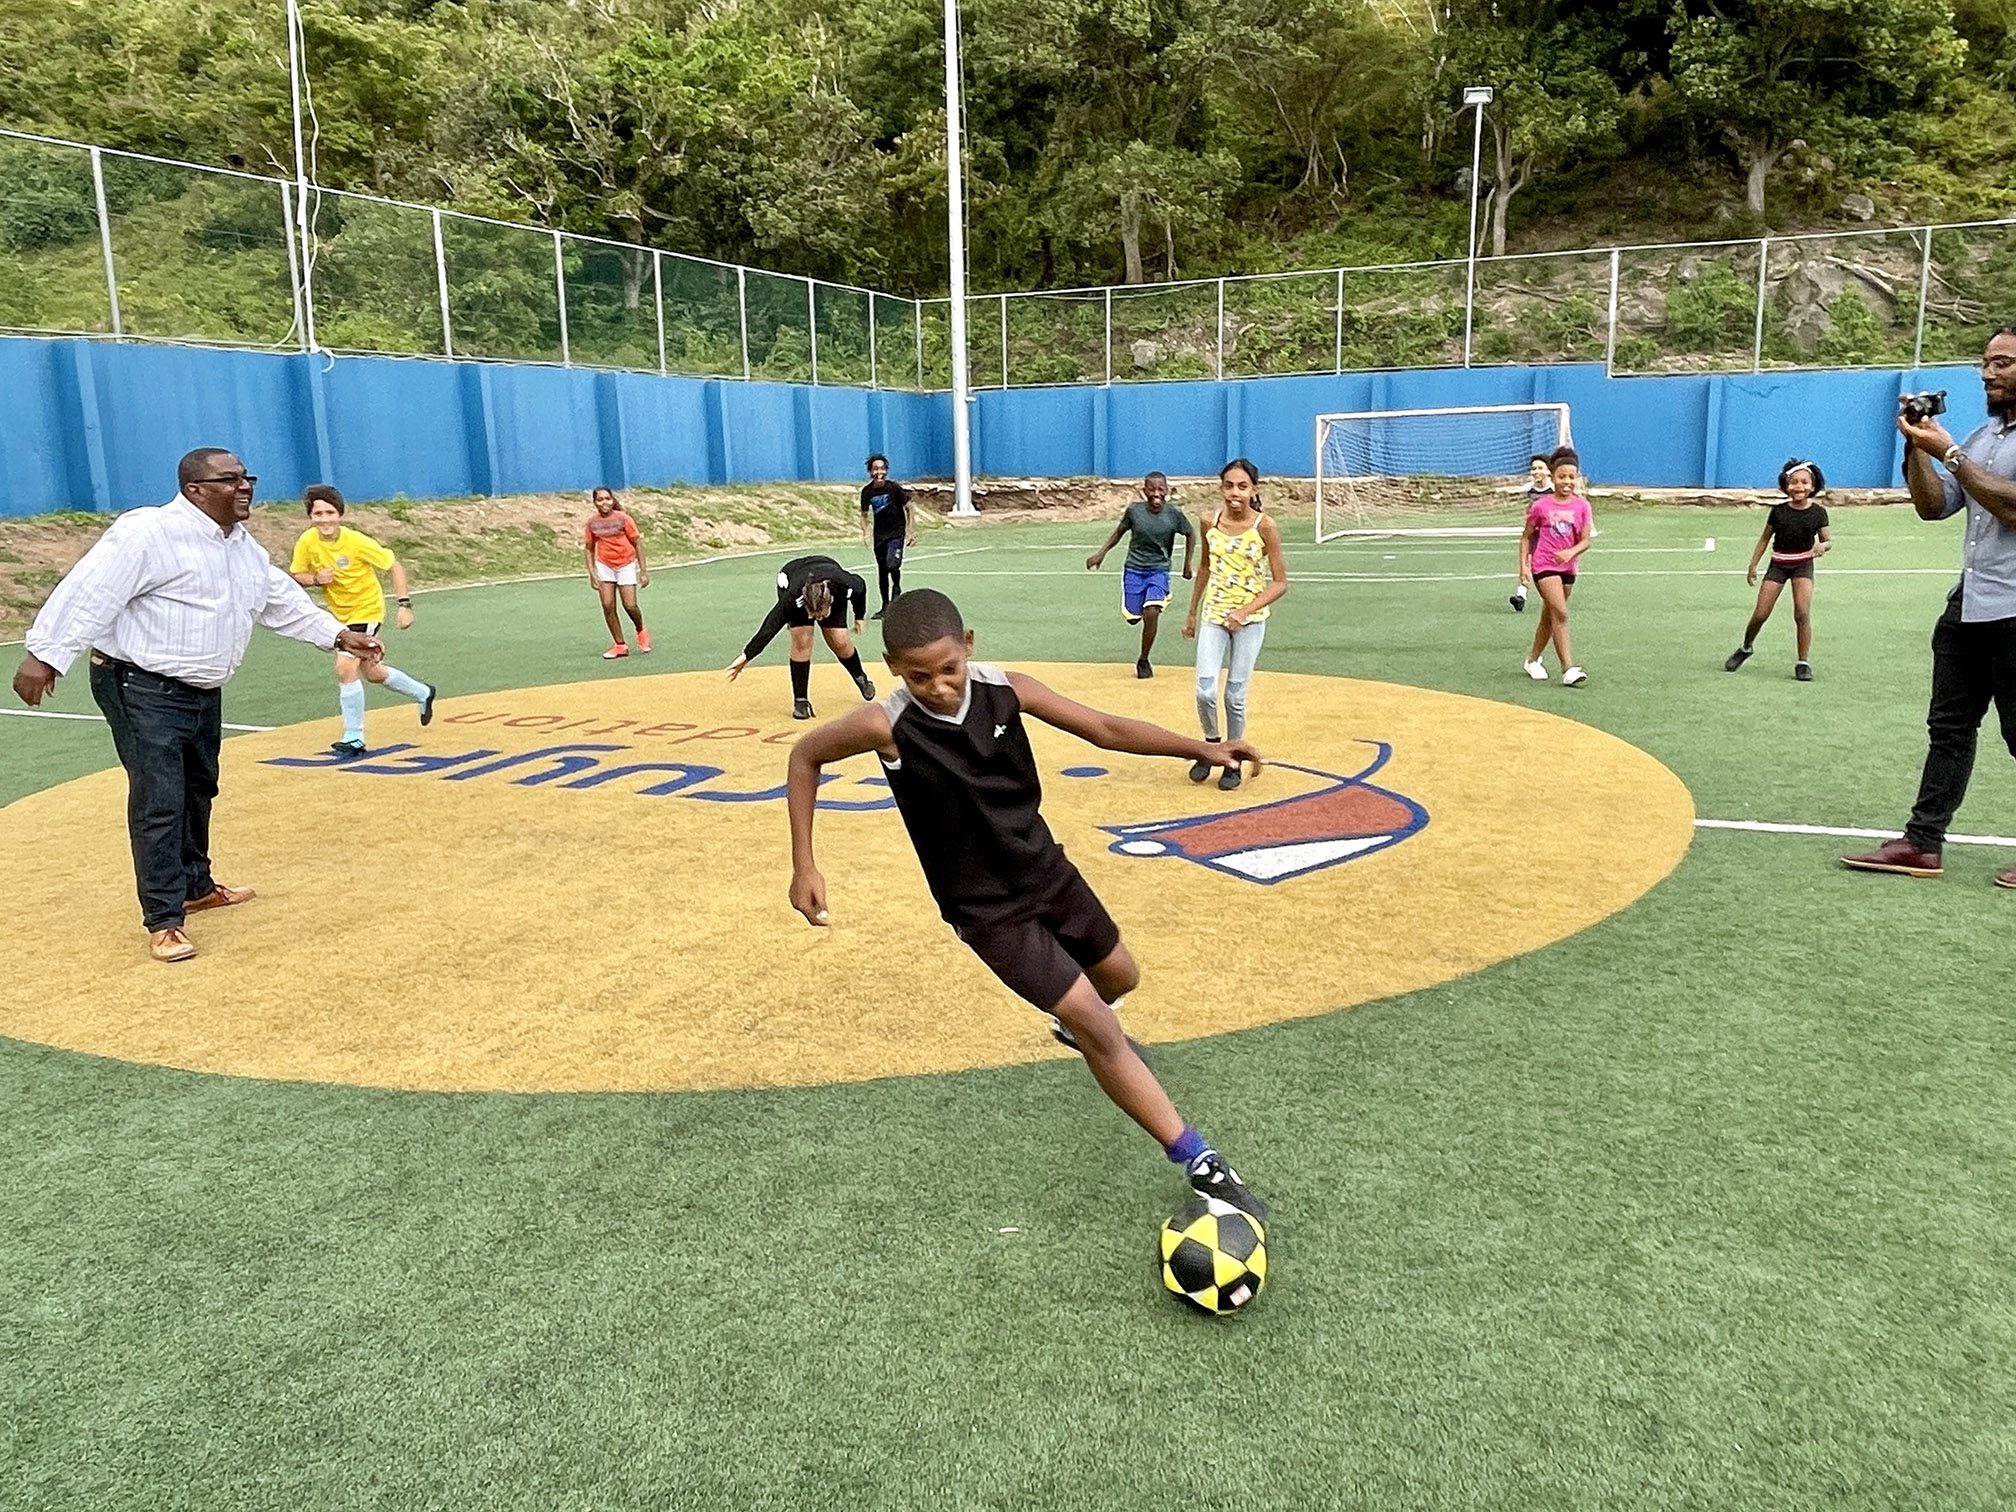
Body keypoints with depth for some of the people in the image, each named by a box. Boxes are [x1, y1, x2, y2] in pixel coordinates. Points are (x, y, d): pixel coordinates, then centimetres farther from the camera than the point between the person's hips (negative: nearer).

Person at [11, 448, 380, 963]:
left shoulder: (243, 546, 10)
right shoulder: (148, 533, -19)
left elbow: (282, 600, 20)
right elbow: (88, 593, -22)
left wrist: (339, 636, 18)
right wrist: (46, 655, -26)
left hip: (203, 691, 9)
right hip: (143, 690, -9)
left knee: (198, 790, 21)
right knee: (159, 802, -11)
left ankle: (195, 886, 39)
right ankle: (164, 920, -4)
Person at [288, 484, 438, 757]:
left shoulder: (357, 541, -24)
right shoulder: (307, 542, -12)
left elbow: (394, 566, -15)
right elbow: (296, 576, 1)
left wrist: (405, 604, -21)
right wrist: (316, 579, -22)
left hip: (366, 611, -6)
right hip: (340, 614, 6)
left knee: (345, 668, -20)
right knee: (371, 673, 20)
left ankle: (354, 739, -7)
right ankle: (423, 694, 47)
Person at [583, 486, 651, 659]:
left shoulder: (623, 518, -9)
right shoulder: (592, 523, -1)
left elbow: (637, 543, -5)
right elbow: (589, 548, 8)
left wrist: (644, 571, -8)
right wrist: (592, 573, -1)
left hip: (626, 565, -3)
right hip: (604, 566, 3)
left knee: (630, 605, -9)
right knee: (608, 606, -5)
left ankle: (641, 631, 23)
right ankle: (620, 646, 5)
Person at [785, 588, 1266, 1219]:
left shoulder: (1004, 689, -15)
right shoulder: (885, 725, -24)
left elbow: (1104, 729, -9)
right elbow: (805, 757, -7)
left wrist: (1200, 749, -18)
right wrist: (804, 866, -9)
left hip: (1047, 870, 5)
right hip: (987, 909, -5)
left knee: (1119, 978, 24)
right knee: (1099, 1031, -9)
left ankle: (1077, 1022, 60)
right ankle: (1198, 1162, 4)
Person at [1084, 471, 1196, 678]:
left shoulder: (1173, 514, -11)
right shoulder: (1134, 510, -9)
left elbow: (1190, 535, 6)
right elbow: (1119, 531, 8)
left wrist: (1188, 563, 4)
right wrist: (1102, 553, 1)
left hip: (1159, 570, -2)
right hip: (1134, 569, 2)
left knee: (1151, 614, -19)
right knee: (1132, 617, 3)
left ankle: (1143, 661, 0)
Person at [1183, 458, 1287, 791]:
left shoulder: (1265, 527, -11)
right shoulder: (1210, 523, -2)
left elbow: (1280, 583, -8)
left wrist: (1245, 611, -20)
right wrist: (1192, 613, 18)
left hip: (1250, 619, -2)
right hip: (1213, 616, 2)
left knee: (1235, 696, 2)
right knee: (1205, 691, -9)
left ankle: (1233, 761, 21)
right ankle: (1211, 744, 19)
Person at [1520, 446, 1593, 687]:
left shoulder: (1582, 506, 0)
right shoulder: (1541, 506, -6)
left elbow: (1586, 540, -3)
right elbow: (1526, 536, 4)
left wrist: (1571, 552, -24)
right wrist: (1523, 564, -4)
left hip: (1567, 567, 4)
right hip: (1544, 565, -4)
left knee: (1549, 617, 16)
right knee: (1560, 614, -17)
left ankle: (1533, 660, 34)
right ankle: (1568, 669, -19)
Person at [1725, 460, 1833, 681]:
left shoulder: (1818, 512, -5)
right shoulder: (1779, 510, -4)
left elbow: (1828, 540, 0)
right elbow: (1765, 538, 6)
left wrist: (1823, 546, -24)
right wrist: (1753, 565, 5)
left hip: (1803, 565, -1)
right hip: (1778, 563, 1)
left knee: (1802, 613, -14)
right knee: (1760, 614, -2)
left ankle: (1803, 663, -4)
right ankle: (1746, 648, 26)